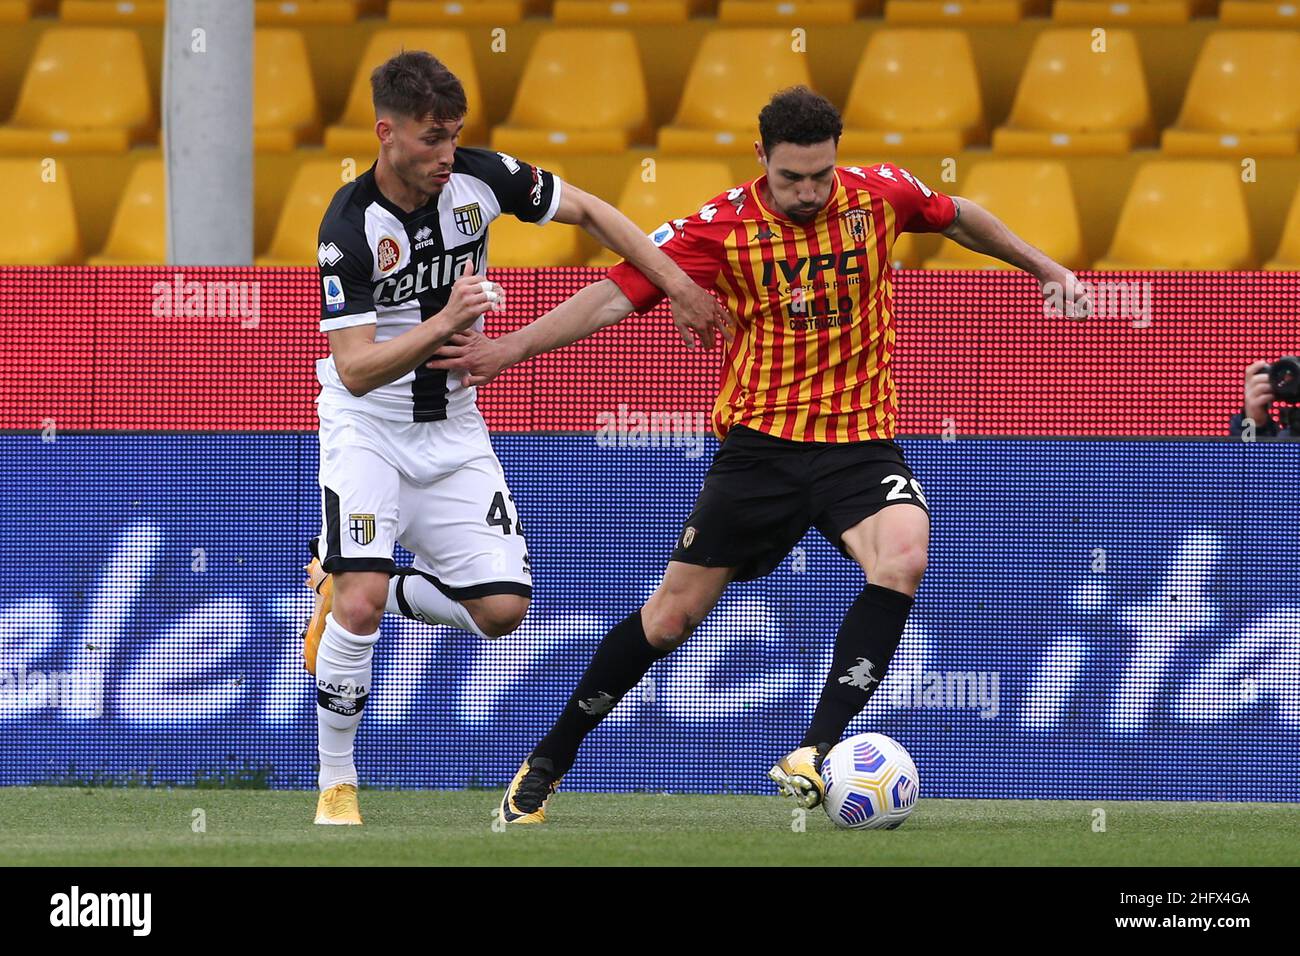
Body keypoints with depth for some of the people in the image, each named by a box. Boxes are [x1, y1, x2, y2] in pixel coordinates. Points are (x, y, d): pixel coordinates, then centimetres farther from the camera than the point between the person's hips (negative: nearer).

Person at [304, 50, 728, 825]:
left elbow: (590, 211, 3)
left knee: (503, 607, -6)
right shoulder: (350, 227, -23)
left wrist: (679, 286, -3)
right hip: (368, 428, -5)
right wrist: (443, 323, -38)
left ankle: (341, 589, 18)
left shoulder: (479, 178, -11)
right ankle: (337, 783, -3)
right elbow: (355, 370, -26)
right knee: (361, 604, -22)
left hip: (453, 429, 5)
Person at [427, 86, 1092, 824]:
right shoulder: (723, 228, -9)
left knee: (903, 558, -29)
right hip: (760, 441, -1)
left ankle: (814, 755, -28)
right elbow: (620, 293, -10)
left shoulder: (880, 195, -4)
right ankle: (547, 764, 20)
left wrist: (1045, 267, 22)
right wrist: (510, 349, -17)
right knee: (673, 616, 2)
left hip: (860, 438, 1)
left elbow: (959, 217, 17)